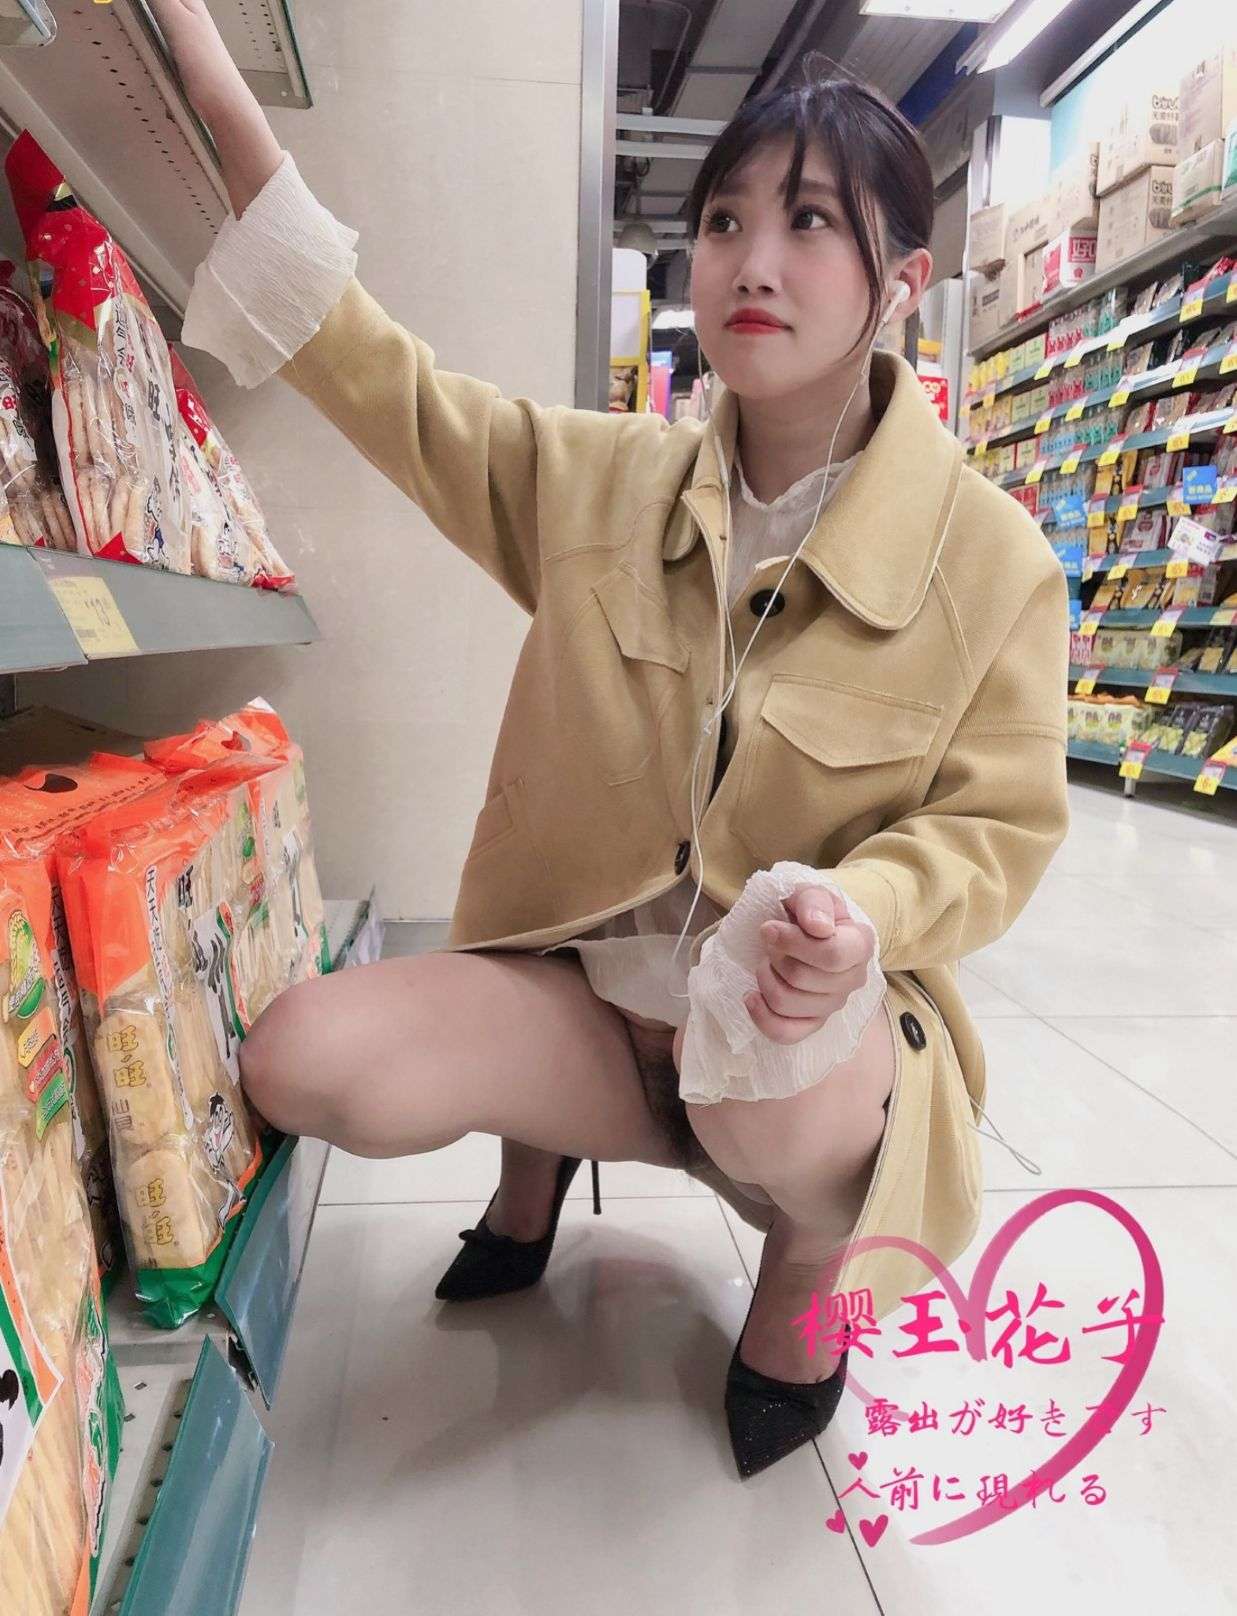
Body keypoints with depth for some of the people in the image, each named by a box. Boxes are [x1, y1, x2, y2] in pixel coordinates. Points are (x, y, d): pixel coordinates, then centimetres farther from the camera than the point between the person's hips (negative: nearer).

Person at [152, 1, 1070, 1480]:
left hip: (811, 1018, -2)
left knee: (774, 1104, -38)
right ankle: (541, 1144, 15)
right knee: (305, 1063, -20)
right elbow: (384, 383, 0)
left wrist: (866, 910, -28)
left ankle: (815, 1243, 3)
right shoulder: (598, 481, -1)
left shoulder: (993, 563, -10)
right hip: (582, 975, 3)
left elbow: (997, 827, -5)